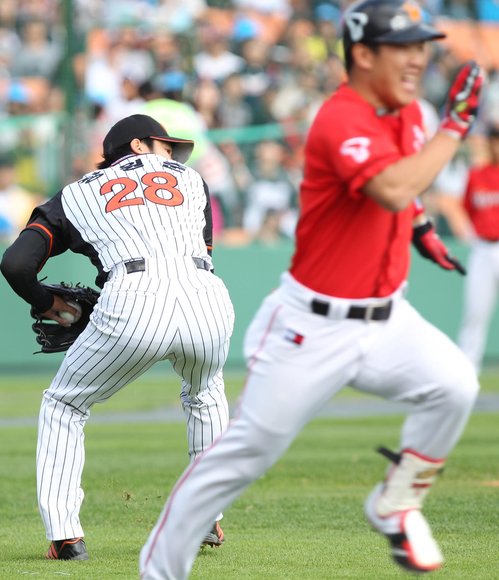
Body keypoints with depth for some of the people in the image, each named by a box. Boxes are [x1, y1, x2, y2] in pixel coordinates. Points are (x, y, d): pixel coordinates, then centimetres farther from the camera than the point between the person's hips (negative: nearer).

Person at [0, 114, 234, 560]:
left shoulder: (76, 195, 25)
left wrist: (46, 303, 32)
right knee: (204, 394, 35)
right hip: (207, 299, 2)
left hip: (134, 306, -2)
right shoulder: (189, 177, 31)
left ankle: (65, 534, 7)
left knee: (63, 406, 20)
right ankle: (207, 521, 34)